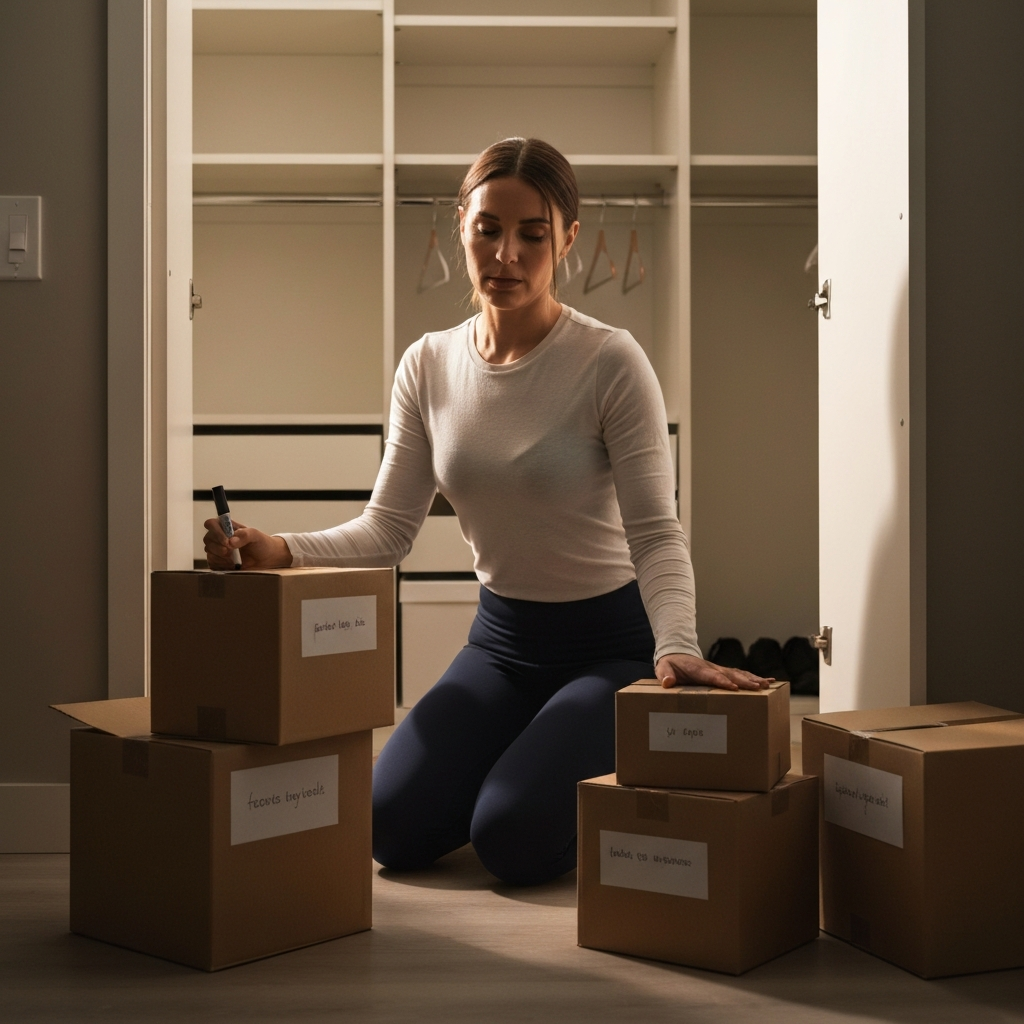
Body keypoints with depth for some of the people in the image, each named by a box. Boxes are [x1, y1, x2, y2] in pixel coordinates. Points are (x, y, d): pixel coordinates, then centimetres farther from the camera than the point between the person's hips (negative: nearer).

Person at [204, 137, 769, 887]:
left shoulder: (610, 362, -17)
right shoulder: (429, 366, -3)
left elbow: (655, 532, -21)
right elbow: (388, 528, -4)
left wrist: (677, 646, -40)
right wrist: (283, 550, -22)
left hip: (612, 639, -5)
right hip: (502, 636, 5)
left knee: (512, 840, -22)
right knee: (394, 829, -8)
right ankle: (532, 761, 22)